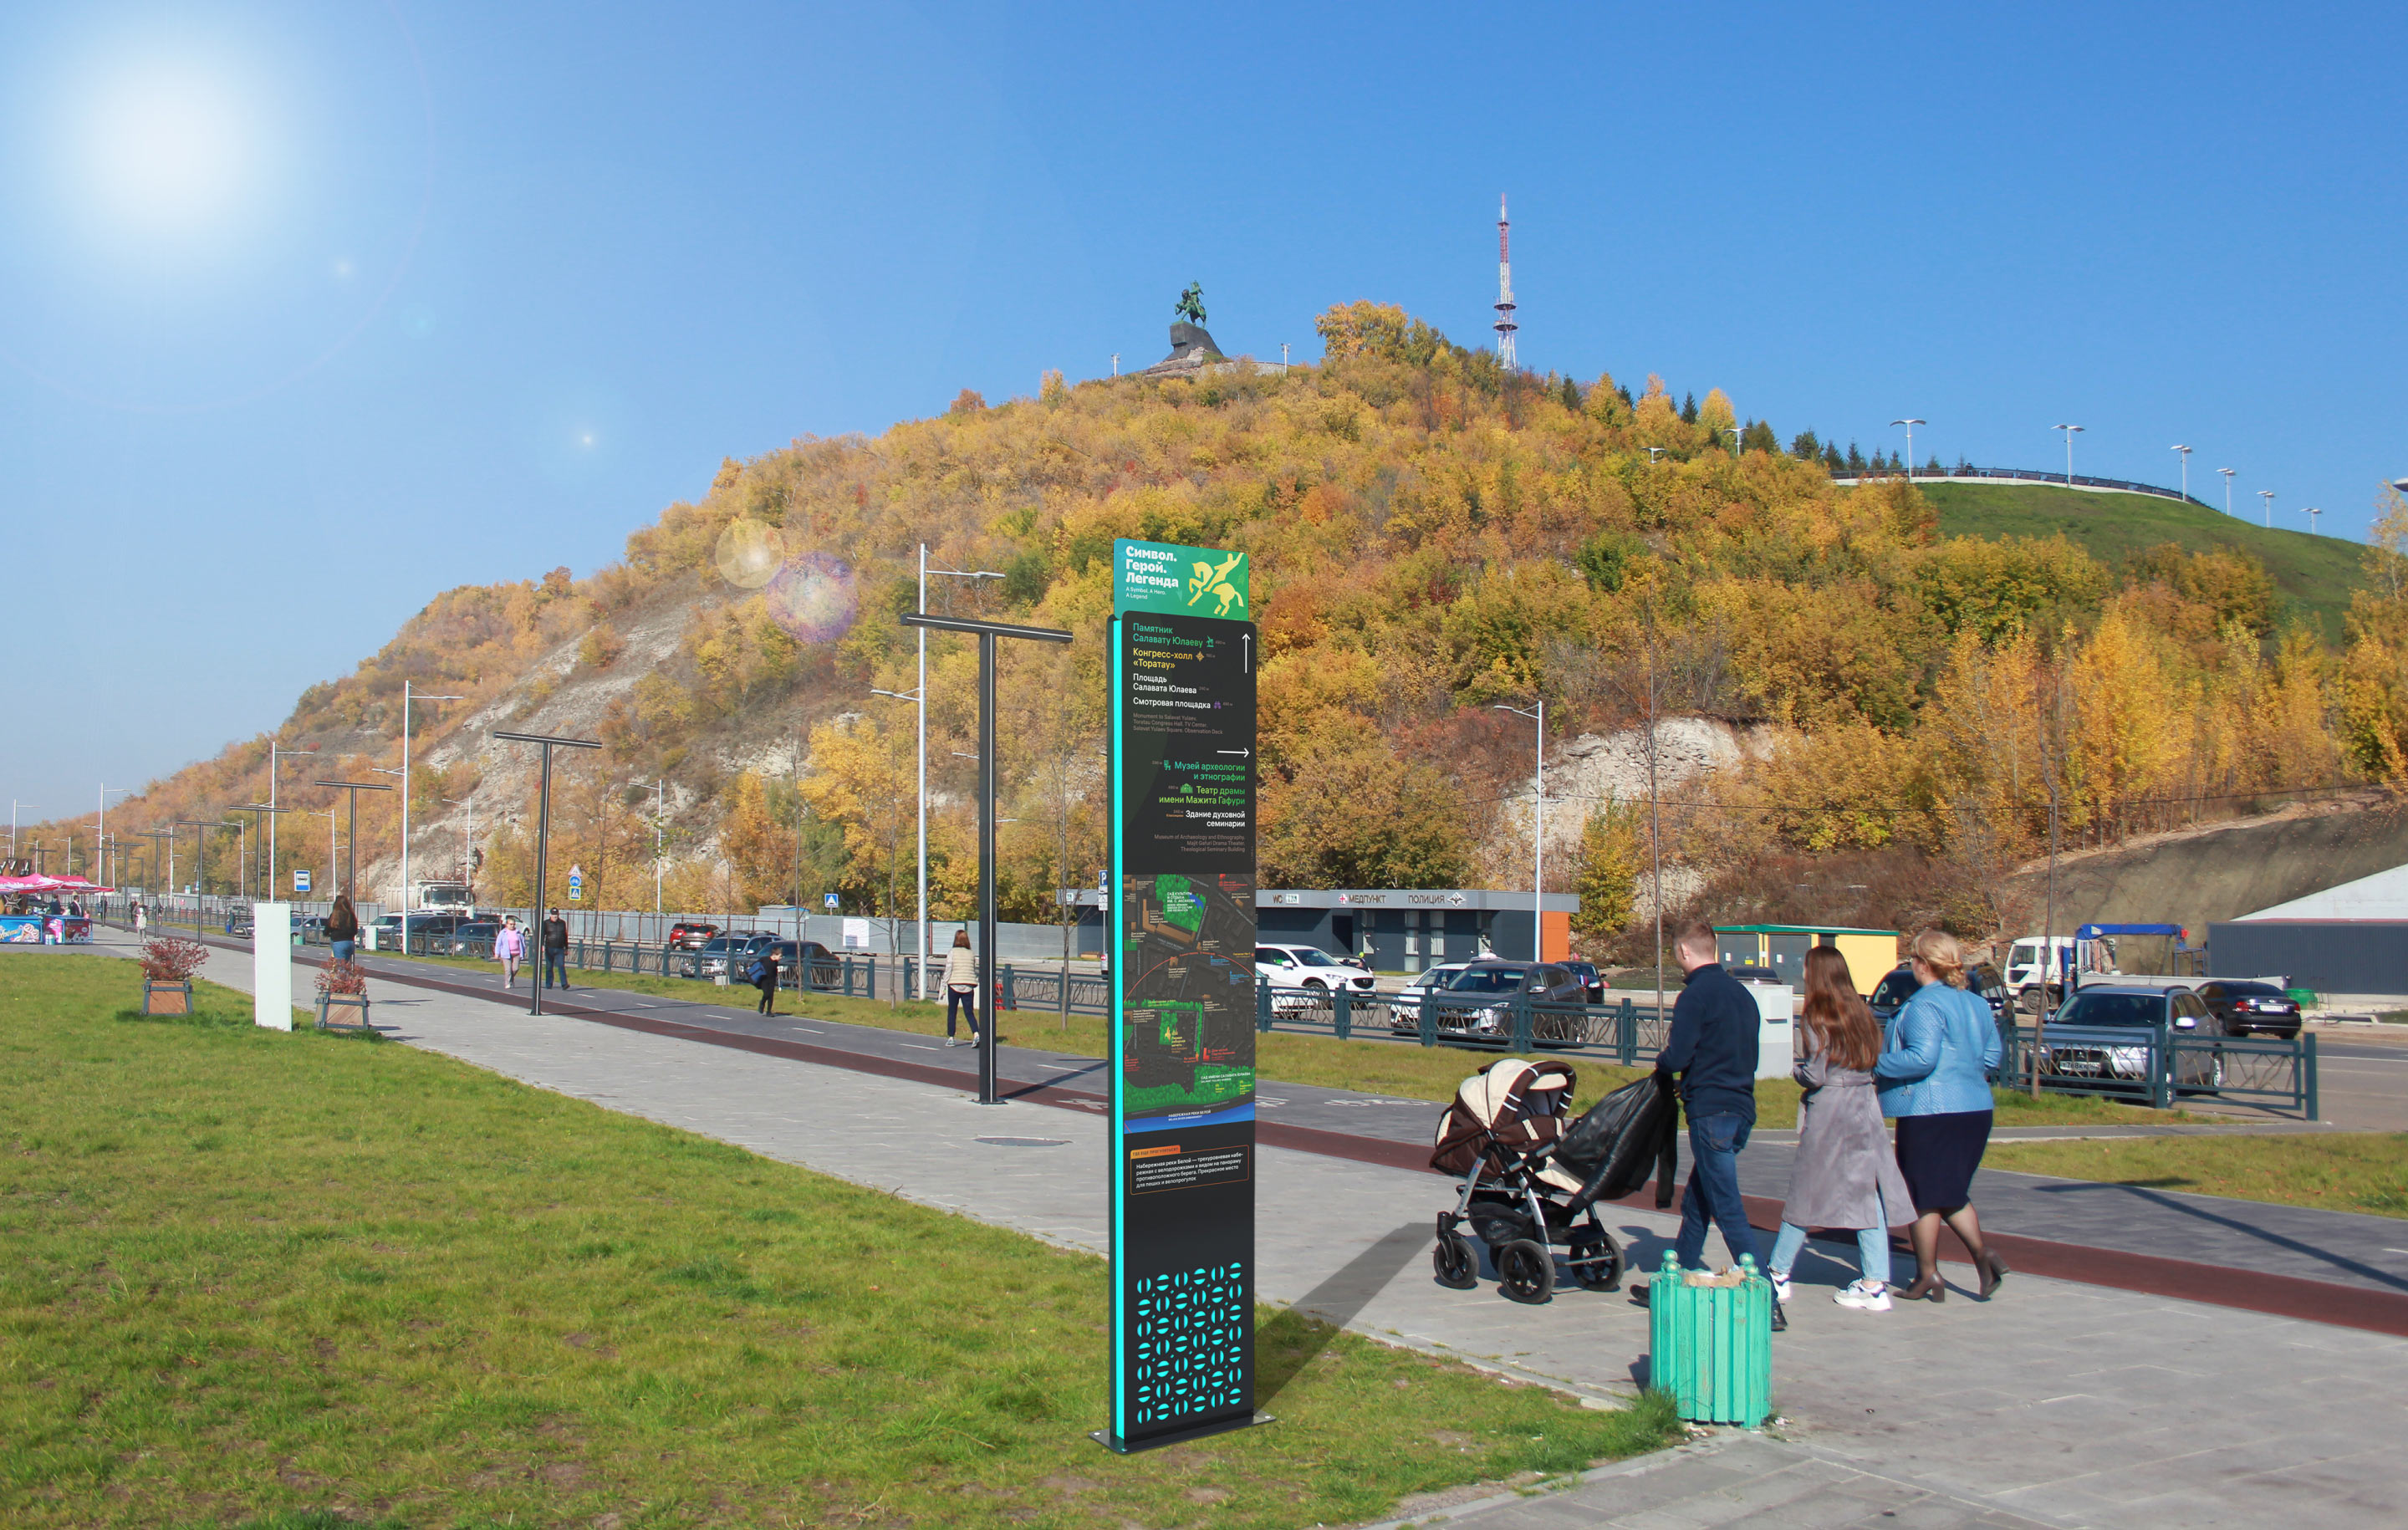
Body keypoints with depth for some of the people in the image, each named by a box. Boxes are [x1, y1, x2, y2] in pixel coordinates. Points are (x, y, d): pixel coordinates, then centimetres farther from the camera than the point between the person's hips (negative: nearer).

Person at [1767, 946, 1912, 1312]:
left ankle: (1778, 1276, 15)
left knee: (1805, 1194, 5)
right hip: (1864, 1113, 5)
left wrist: (1797, 1071, 5)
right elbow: (1875, 1060, 7)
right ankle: (1876, 1284, 2)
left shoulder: (1817, 1019, -11)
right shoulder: (1862, 1014, 7)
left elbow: (1815, 1075, -15)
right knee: (1867, 1194, 4)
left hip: (1828, 1116, -5)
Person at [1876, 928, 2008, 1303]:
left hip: (1930, 1113, -8)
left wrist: (1877, 1066, -14)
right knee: (1951, 1193, 18)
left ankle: (1927, 1276, 9)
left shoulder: (1924, 1006, -15)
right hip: (1975, 1109, 8)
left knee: (1923, 1197, 3)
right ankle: (1982, 1254, 2)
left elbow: (1922, 1058, -24)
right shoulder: (1976, 1004, 11)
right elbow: (1992, 1054, 17)